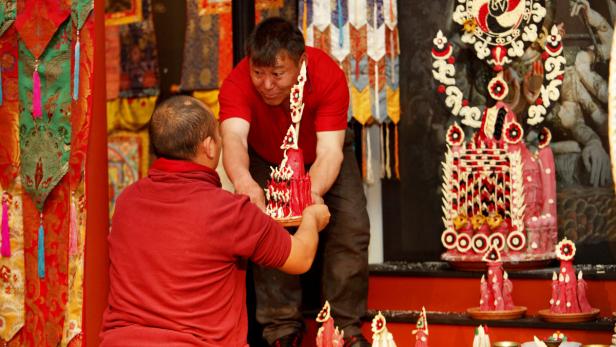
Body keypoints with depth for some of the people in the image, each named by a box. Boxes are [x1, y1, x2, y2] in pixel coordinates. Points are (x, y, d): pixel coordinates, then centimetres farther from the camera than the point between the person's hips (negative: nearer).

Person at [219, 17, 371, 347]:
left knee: (351, 225, -17)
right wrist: (243, 181, -73)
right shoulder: (237, 83, -33)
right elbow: (234, 136, -50)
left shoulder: (328, 75, -34)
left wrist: (314, 190, -62)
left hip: (320, 160, 0)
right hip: (266, 160, 1)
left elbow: (329, 148, -41)